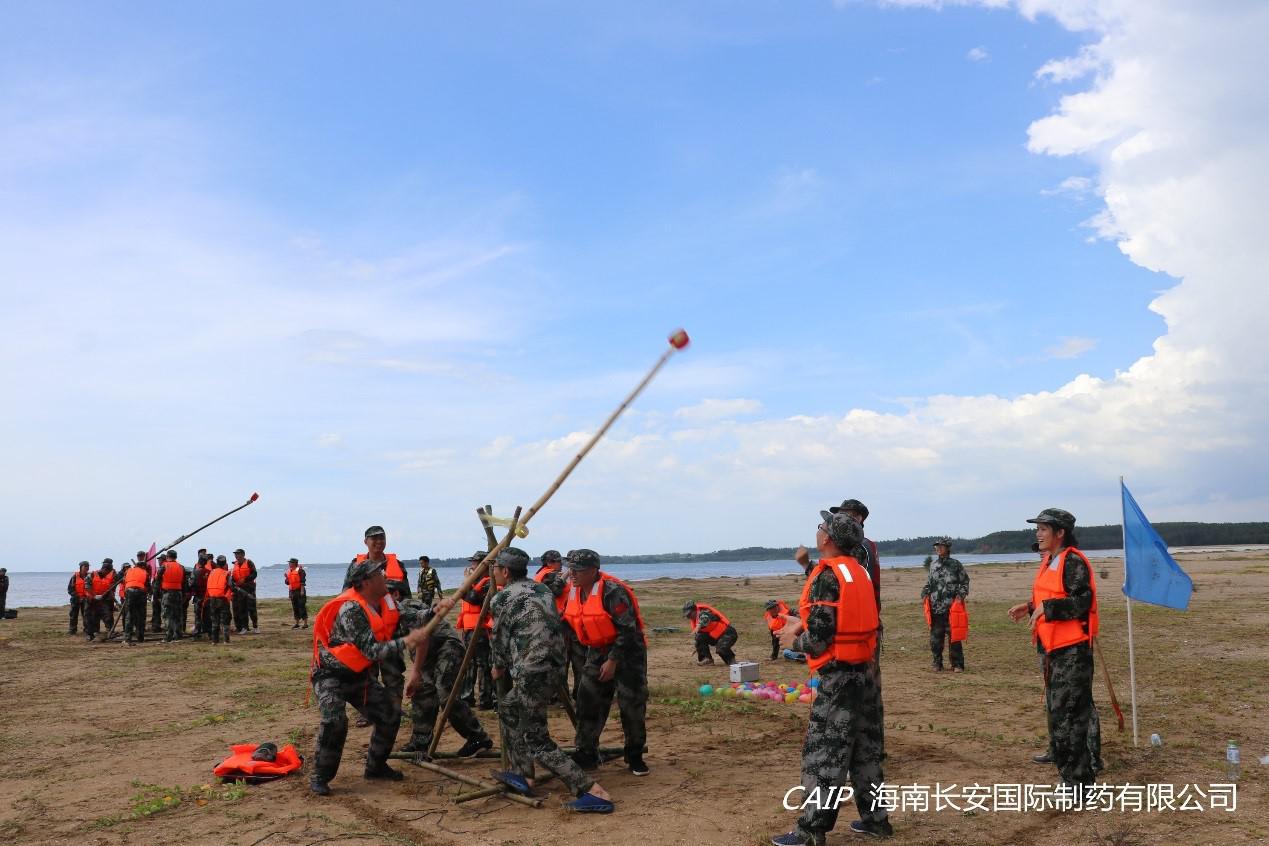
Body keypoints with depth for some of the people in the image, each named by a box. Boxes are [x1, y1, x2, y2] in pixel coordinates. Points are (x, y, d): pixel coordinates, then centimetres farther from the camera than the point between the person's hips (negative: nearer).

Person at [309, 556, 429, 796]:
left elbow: (408, 621, 2)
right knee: (335, 720, -28)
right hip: (330, 675, -8)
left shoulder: (386, 602, -4)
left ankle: (376, 767, 23)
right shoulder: (350, 610, -29)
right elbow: (372, 651, -33)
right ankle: (319, 777, -10)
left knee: (390, 712, 5)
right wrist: (406, 642, -38)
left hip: (358, 675, 8)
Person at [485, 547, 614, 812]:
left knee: (536, 741, -2)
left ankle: (594, 793, -10)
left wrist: (499, 667, 25)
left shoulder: (503, 599, -6)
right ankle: (521, 775, 29)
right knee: (509, 710, 27)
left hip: (531, 674, -9)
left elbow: (500, 640, 4)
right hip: (553, 664, 9)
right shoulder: (540, 588, 14)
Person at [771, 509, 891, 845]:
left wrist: (794, 640, 0)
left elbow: (818, 640, -18)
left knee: (822, 754, -2)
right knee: (865, 750, 17)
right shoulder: (860, 572, 9)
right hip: (865, 673, 9)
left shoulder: (827, 576, -17)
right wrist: (804, 621, 10)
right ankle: (875, 819, 26)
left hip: (838, 679, -9)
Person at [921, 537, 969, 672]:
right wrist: (925, 593, 7)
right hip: (935, 608, 4)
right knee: (935, 637, 6)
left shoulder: (956, 565, 0)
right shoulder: (933, 565, 12)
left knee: (954, 636, -2)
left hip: (951, 607, -4)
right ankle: (937, 664, 16)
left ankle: (957, 664, 6)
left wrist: (961, 594, -9)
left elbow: (965, 582, 4)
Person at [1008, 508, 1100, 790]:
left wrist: (1045, 608, -24)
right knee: (1056, 711, 16)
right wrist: (1030, 608, 11)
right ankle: (1070, 775, 27)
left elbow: (1081, 602, -22)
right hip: (1053, 648, 10)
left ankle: (1077, 779, 3)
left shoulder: (1073, 562, -15)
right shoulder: (1049, 562, 15)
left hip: (1072, 650, -10)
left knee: (1069, 713, -6)